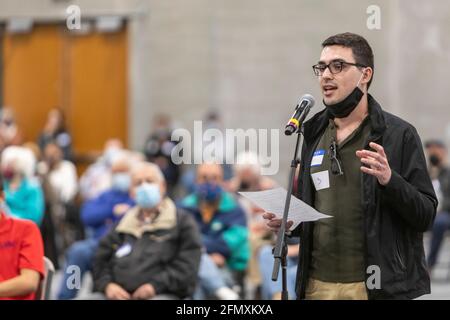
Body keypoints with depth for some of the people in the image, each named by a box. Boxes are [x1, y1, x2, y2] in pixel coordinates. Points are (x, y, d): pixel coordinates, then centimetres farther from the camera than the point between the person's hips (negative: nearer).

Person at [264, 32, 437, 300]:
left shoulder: (399, 134, -5)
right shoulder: (314, 134, 11)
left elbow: (426, 216, -8)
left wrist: (390, 180, -23)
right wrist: (289, 222, 1)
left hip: (375, 287, -5)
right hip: (318, 284, 5)